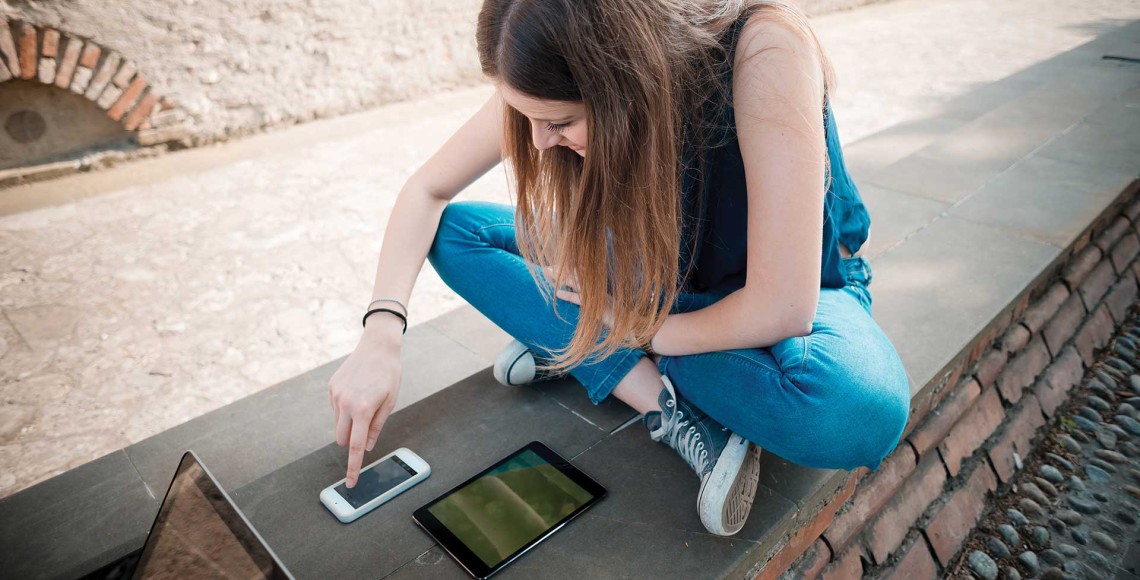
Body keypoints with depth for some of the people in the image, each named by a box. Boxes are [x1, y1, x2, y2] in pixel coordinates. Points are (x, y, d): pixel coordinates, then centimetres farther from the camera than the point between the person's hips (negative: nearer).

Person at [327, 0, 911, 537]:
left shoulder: (764, 48, -34)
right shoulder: (552, 83, -20)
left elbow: (782, 310, -33)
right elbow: (428, 189, -10)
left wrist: (632, 328, -18)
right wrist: (380, 335, -22)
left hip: (791, 289, -3)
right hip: (660, 276, 4)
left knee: (860, 412, -39)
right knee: (454, 232, -11)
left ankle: (582, 350, -17)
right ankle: (672, 409, -19)